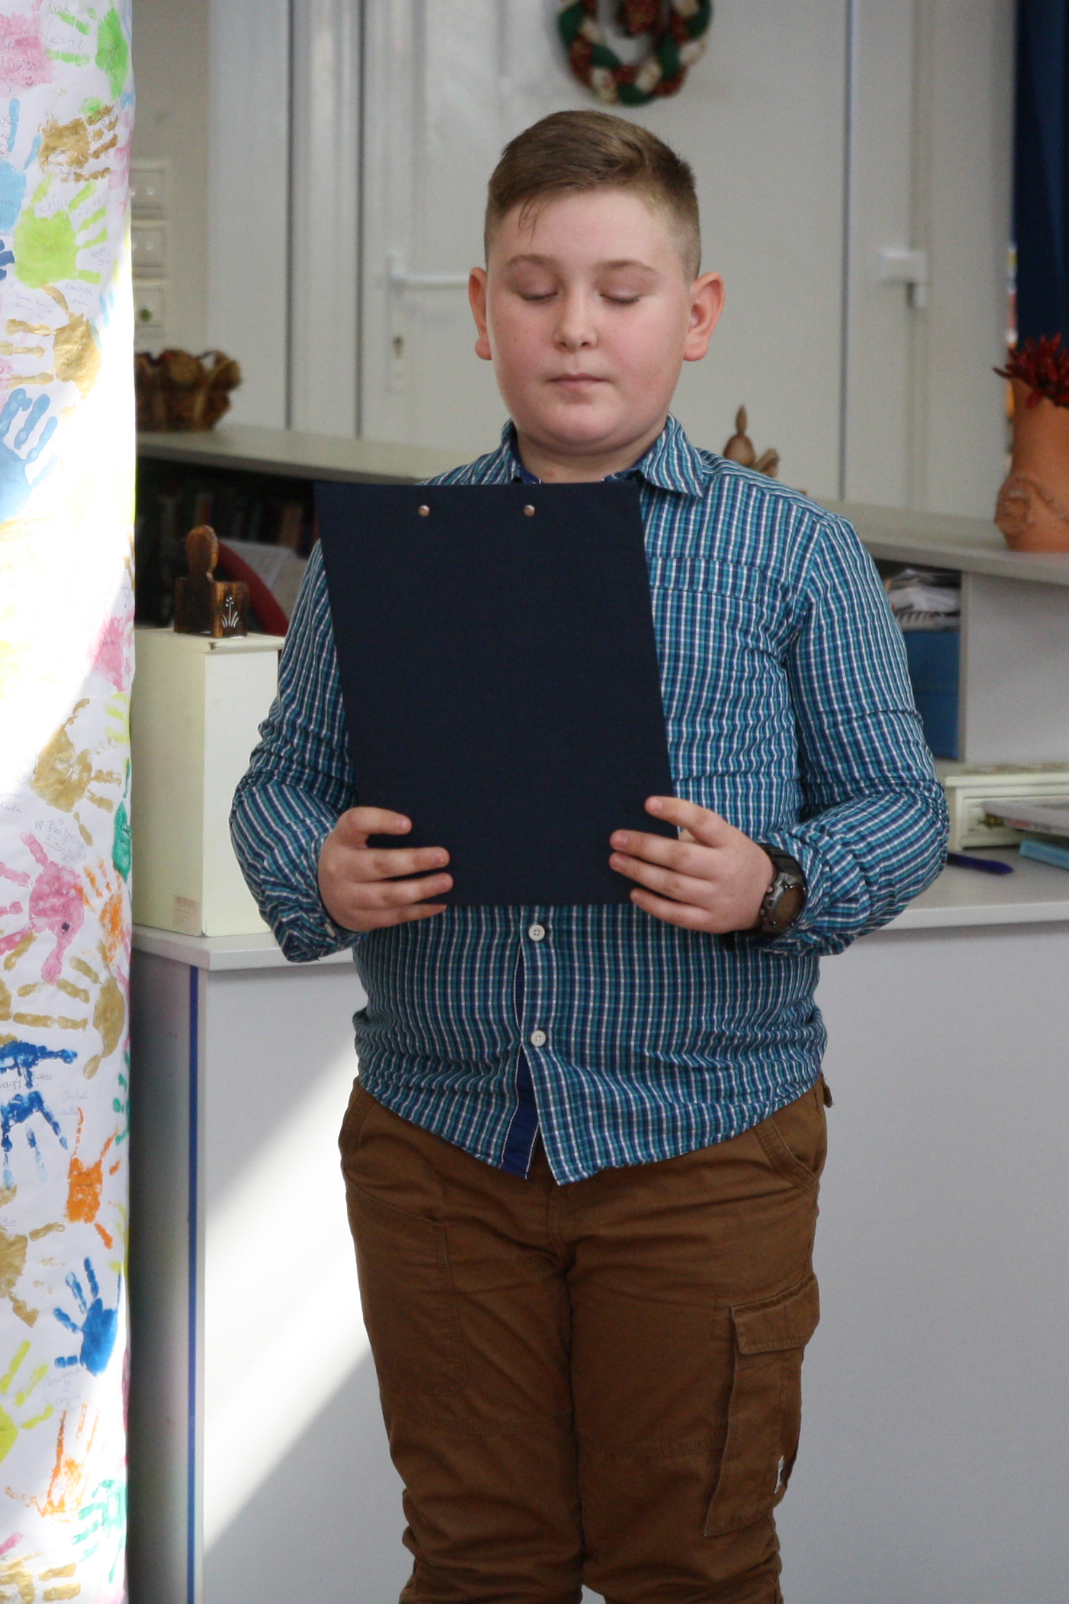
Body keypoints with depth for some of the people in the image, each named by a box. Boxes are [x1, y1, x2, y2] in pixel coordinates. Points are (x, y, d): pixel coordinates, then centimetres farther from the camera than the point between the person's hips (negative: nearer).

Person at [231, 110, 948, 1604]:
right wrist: (317, 876, -13)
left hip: (703, 1139, -2)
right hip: (435, 1134, 2)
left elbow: (901, 807, 1)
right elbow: (282, 779, 9)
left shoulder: (797, 556, 0)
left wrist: (775, 889, -19)